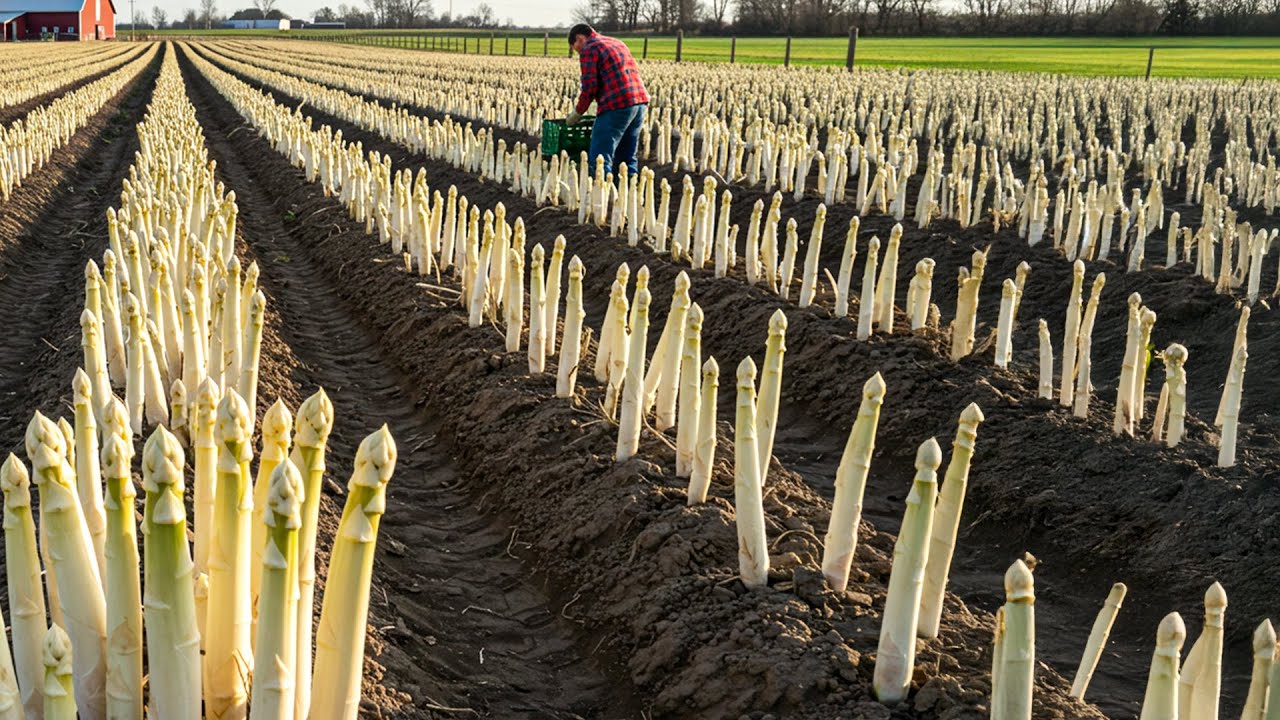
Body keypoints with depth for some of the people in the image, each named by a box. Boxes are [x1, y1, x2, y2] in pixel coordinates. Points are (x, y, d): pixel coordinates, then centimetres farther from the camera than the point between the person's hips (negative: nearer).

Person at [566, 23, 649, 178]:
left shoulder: (589, 50, 0)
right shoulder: (617, 43, 25)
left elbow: (589, 87, -6)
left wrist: (577, 113, 6)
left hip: (617, 106, -8)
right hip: (640, 102, 9)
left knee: (599, 160, -7)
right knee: (627, 159, 15)